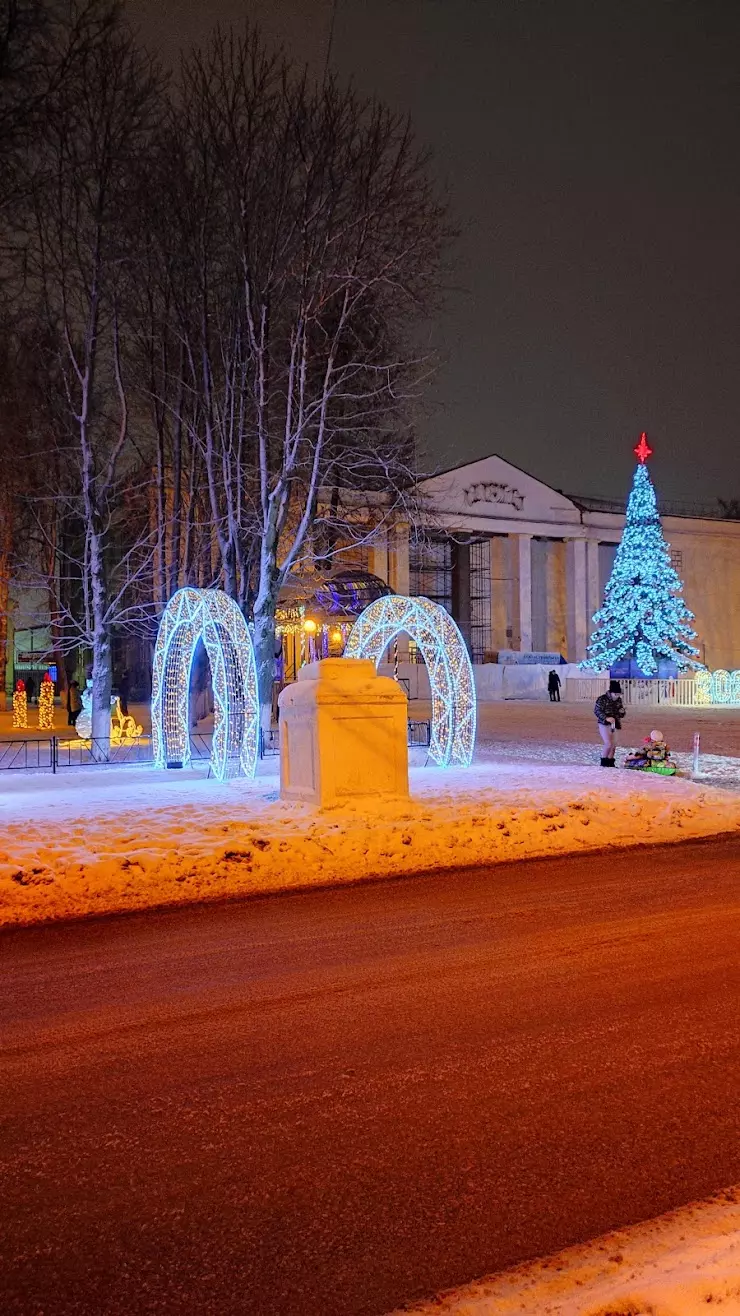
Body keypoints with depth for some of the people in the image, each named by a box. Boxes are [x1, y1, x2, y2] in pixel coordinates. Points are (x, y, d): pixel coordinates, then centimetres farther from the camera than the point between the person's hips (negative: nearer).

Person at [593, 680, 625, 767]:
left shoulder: (619, 700, 7)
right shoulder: (602, 699, -11)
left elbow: (621, 709, 19)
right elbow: (597, 711, -13)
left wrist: (622, 712, -7)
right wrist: (606, 718, -25)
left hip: (614, 725, 6)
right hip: (604, 724, -6)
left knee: (613, 744, 7)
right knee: (608, 744, -14)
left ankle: (610, 763, 18)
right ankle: (603, 762, 2)